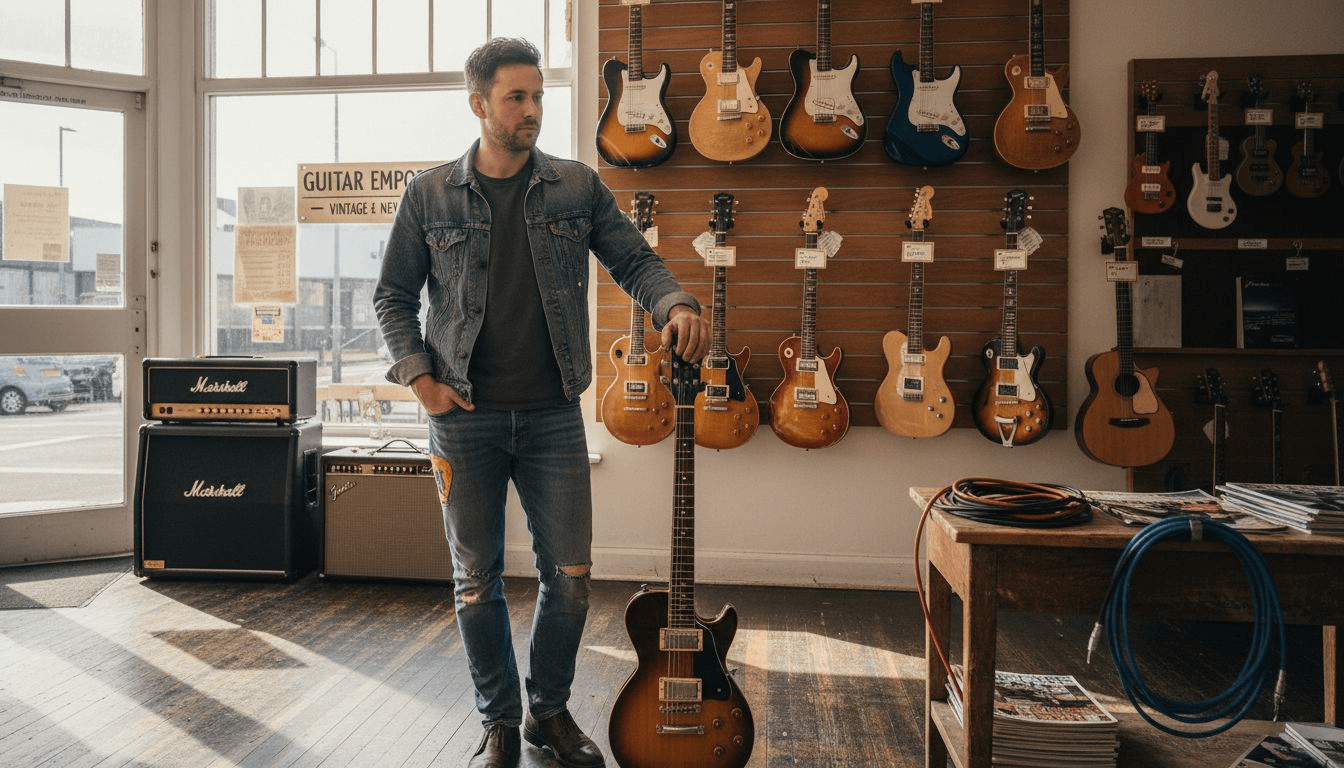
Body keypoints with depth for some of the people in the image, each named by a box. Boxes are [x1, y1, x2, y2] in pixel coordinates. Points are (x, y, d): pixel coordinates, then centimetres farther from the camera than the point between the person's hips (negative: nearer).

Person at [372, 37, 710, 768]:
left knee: (570, 576, 3)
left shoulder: (577, 187, 4)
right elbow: (393, 294, 9)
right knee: (477, 579, 8)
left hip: (552, 416, 1)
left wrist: (675, 304, -16)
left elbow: (635, 260, 5)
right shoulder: (429, 195, 3)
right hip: (464, 418, 0)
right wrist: (418, 376, -3)